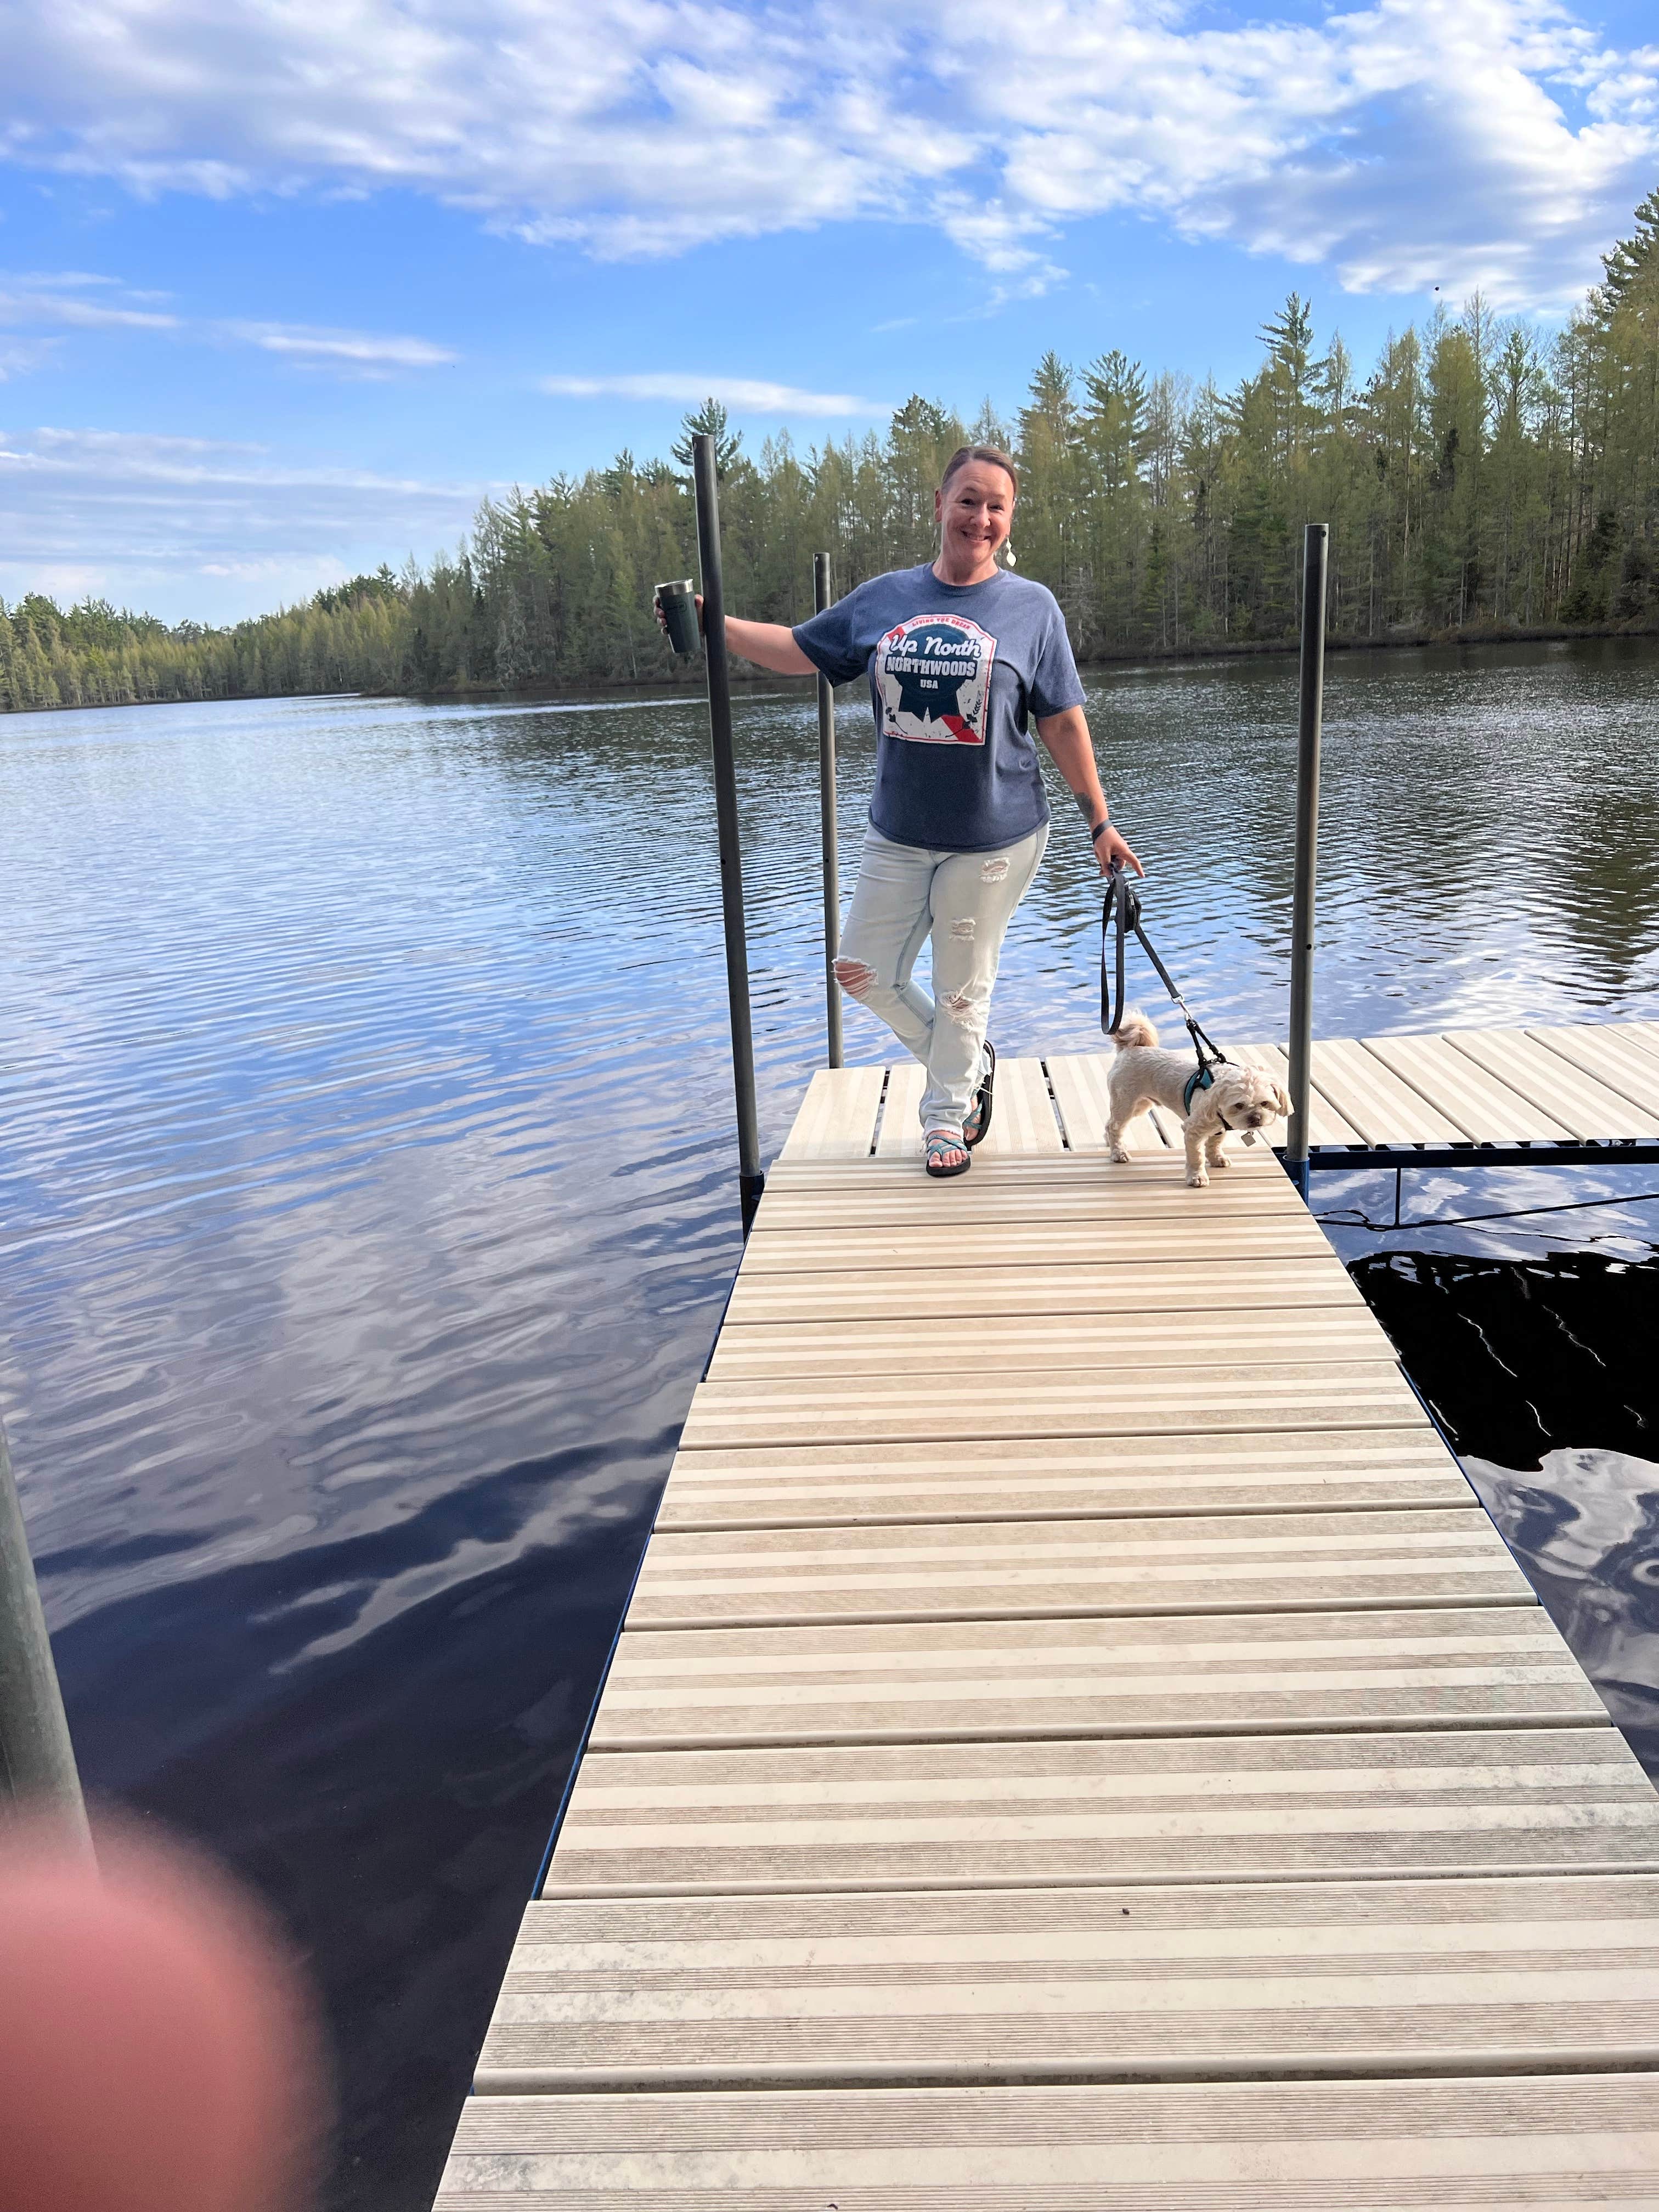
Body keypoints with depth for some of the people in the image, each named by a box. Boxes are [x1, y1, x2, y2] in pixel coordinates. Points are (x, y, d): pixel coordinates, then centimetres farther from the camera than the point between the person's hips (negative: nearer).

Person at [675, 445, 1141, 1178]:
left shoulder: (1030, 606, -4)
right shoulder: (885, 598, 3)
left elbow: (1063, 724, -2)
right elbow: (797, 651, 11)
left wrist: (1099, 822, -2)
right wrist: (712, 622, 0)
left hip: (993, 837, -4)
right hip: (897, 835, 4)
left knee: (962, 989, 6)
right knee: (864, 974, 9)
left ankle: (946, 1115, 29)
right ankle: (968, 1063, 32)